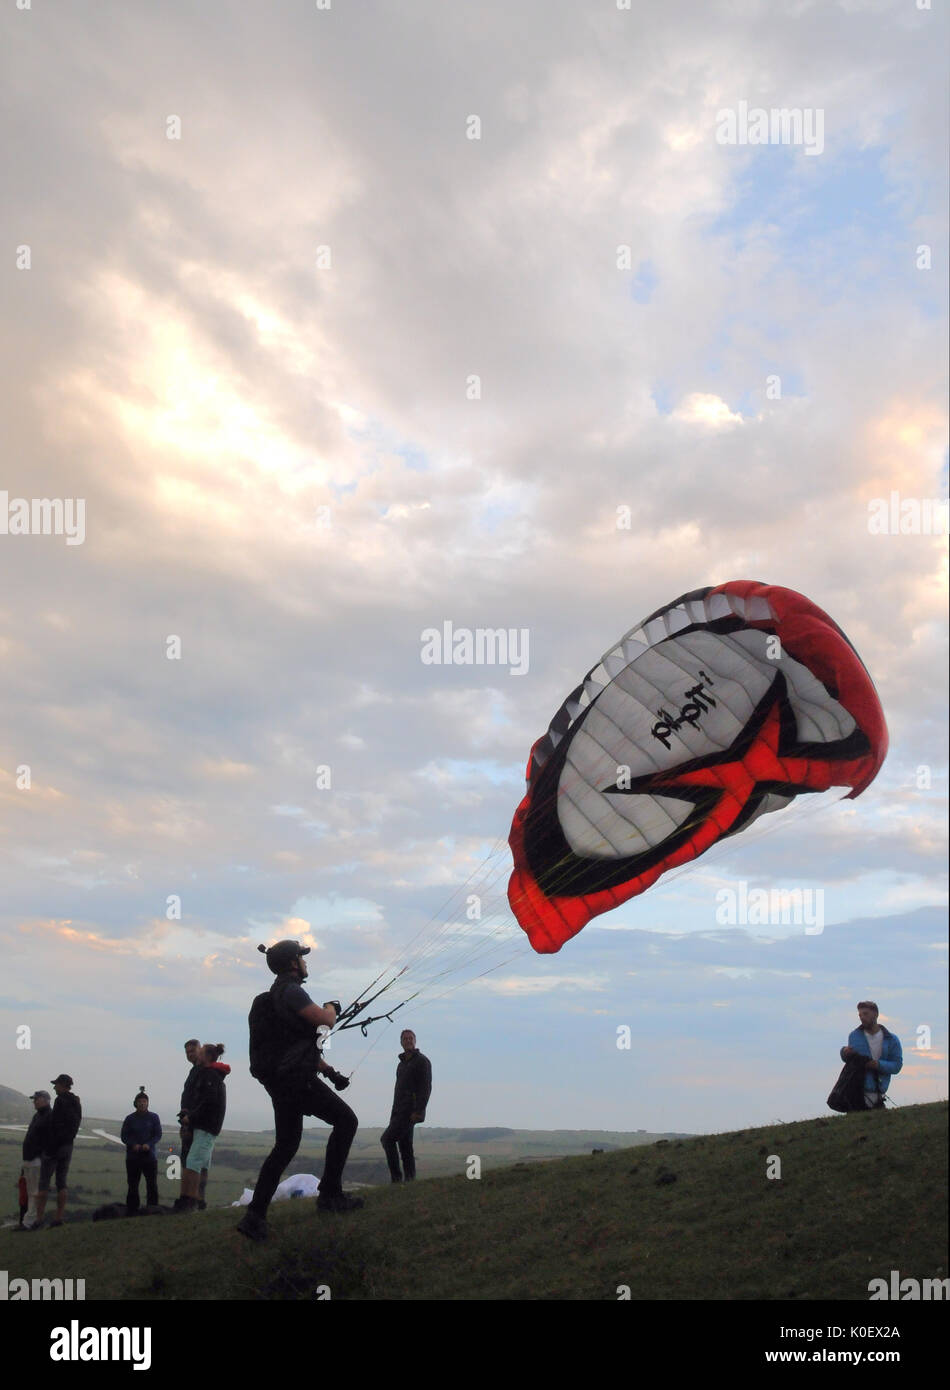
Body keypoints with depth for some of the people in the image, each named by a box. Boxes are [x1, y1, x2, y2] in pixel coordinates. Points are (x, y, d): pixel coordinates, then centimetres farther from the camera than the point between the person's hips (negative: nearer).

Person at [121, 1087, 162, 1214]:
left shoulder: (153, 1117, 3)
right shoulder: (130, 1119, 4)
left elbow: (158, 1134, -1)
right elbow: (123, 1136, 2)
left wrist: (149, 1144, -18)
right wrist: (133, 1145, -16)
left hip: (149, 1156, -1)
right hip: (132, 1157, 1)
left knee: (152, 1183, -7)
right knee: (132, 1185, 5)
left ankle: (153, 1207, -1)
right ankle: (131, 1211, 12)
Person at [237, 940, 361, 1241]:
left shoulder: (278, 994, 21)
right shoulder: (291, 991, -11)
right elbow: (325, 1021, -18)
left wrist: (330, 1071, 22)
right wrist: (331, 1007, 6)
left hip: (278, 1081, 10)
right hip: (297, 1078, -10)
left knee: (285, 1148, 13)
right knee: (346, 1120, 0)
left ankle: (255, 1216, 8)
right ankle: (330, 1194, 0)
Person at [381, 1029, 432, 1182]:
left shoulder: (422, 1061, -4)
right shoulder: (401, 1063, 21)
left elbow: (426, 1088, -12)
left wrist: (418, 1111, -21)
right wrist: (393, 1113, 17)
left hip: (411, 1111, -8)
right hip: (400, 1111, 8)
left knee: (387, 1138, -16)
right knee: (405, 1145, 4)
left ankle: (396, 1176, -14)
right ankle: (410, 1179, 4)